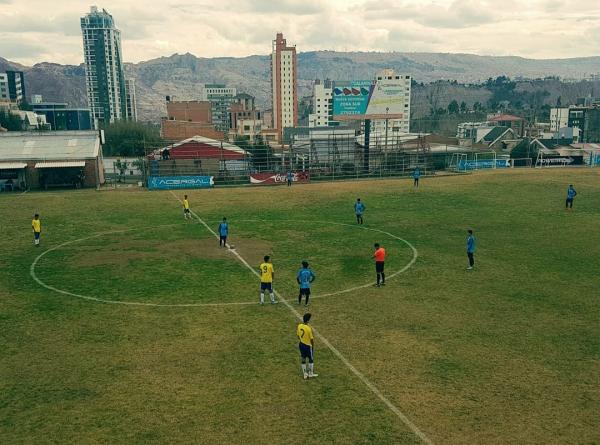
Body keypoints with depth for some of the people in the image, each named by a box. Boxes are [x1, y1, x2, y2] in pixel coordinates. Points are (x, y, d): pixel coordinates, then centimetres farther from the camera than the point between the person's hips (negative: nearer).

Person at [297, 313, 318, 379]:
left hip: (301, 344, 6)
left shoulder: (299, 326, -7)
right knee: (311, 359, 14)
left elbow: (298, 335, 6)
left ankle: (305, 374, 24)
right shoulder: (309, 328, -25)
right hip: (308, 345, -6)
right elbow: (311, 339, -16)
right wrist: (313, 346, 0)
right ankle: (311, 373, 25)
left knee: (303, 359, 15)